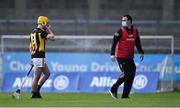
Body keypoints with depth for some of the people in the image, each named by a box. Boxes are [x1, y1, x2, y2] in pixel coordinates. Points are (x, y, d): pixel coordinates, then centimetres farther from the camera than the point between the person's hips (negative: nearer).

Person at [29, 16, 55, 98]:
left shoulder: (33, 32, 16)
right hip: (39, 57, -10)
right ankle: (34, 94, -1)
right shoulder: (42, 32, -12)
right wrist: (49, 29, 2)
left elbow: (30, 46, 20)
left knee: (47, 73, 15)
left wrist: (32, 58, 24)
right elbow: (52, 37, -15)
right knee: (37, 76, -4)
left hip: (34, 56, 10)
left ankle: (37, 89, 14)